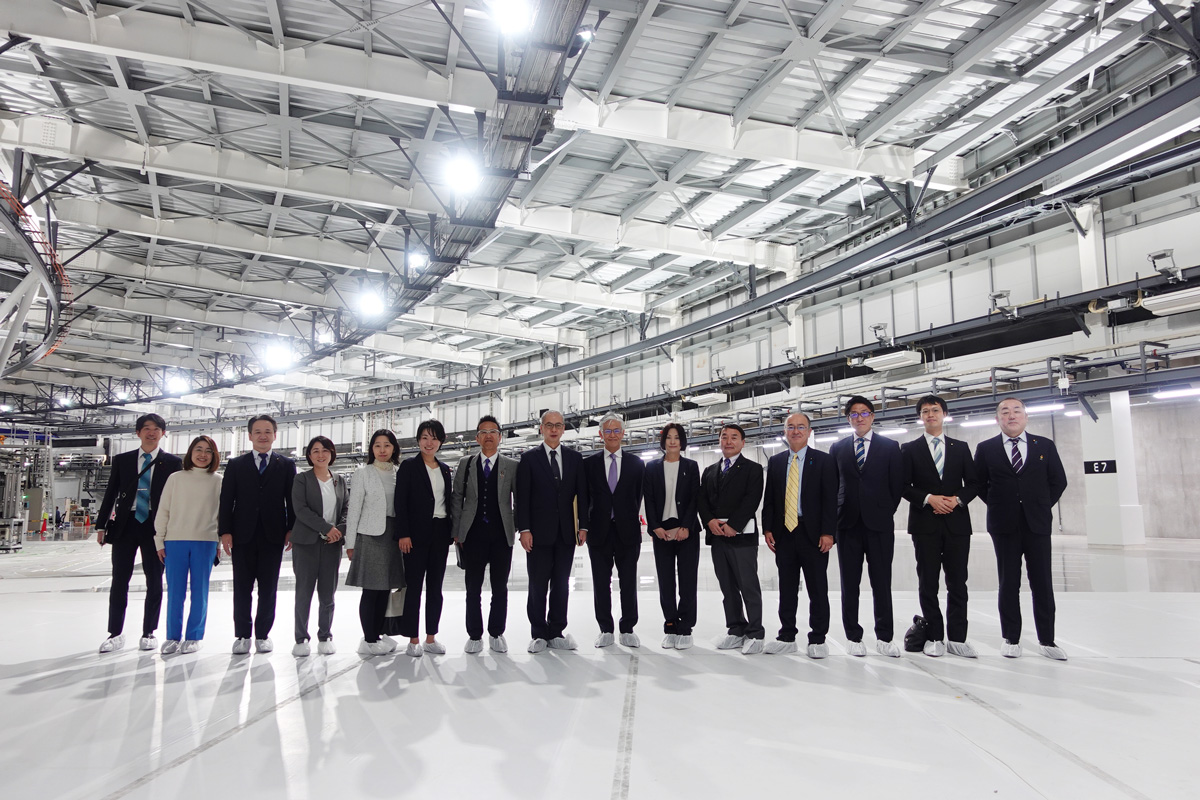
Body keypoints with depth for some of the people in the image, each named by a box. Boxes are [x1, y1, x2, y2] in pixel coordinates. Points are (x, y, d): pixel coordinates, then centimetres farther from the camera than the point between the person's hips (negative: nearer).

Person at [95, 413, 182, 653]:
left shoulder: (173, 463, 2)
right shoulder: (122, 460, 9)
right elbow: (110, 494, 9)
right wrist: (101, 525, 3)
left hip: (156, 526, -2)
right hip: (125, 524, 2)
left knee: (154, 581, 5)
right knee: (119, 580, 4)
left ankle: (149, 633, 17)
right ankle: (115, 634, 16)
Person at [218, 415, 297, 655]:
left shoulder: (286, 465, 7)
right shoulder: (236, 465, 8)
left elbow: (293, 500, 5)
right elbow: (226, 500, 4)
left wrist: (292, 529, -3)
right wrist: (225, 531, -4)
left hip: (273, 535, 0)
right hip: (243, 535, 0)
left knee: (268, 588, 5)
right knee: (242, 588, 5)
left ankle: (262, 635, 14)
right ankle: (242, 635, 15)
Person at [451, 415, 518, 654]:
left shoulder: (512, 466, 5)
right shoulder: (465, 464, 8)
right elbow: (456, 499, 8)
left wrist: (517, 527, 0)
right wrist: (457, 531, 3)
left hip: (502, 535, 0)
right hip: (473, 534, 1)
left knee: (500, 588, 6)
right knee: (473, 588, 5)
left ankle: (496, 634, 19)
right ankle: (475, 635, 16)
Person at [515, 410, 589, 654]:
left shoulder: (575, 458, 9)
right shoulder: (529, 458, 1)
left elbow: (581, 494, 8)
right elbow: (522, 497, -3)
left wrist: (583, 526, 0)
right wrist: (524, 529, -10)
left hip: (566, 532, 3)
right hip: (539, 532, -2)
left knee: (561, 584, 8)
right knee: (538, 585, 3)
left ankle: (556, 633, 17)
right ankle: (539, 634, 14)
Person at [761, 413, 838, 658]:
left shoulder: (824, 460, 0)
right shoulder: (775, 462, 11)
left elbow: (830, 499, -5)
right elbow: (769, 498, 11)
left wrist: (828, 532, -12)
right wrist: (767, 528, 2)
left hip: (813, 534, -3)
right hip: (784, 532, 3)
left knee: (818, 589, 4)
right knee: (787, 589, 10)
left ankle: (817, 639, 15)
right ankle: (787, 637, 20)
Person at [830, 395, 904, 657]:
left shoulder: (890, 447, 4)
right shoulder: (837, 448, 9)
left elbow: (897, 485, 4)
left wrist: (887, 512, 2)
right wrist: (836, 515, 4)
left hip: (879, 522, -1)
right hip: (848, 523, 1)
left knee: (881, 582, 3)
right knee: (849, 583, 5)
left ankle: (884, 638, 13)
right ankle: (854, 637, 13)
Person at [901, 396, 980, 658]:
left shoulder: (961, 448, 11)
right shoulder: (910, 449, 5)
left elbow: (972, 484, 8)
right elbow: (904, 487, 0)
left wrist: (957, 499, -10)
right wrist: (929, 498, -14)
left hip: (957, 522, 1)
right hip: (925, 524, -1)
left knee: (957, 582, 4)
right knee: (928, 583, 4)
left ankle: (957, 637, 12)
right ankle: (934, 637, 12)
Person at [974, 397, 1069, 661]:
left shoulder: (1045, 446, 5)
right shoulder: (986, 448, 3)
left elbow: (1059, 480, 9)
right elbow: (979, 484, 8)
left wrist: (1043, 507, 5)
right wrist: (998, 507, 3)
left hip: (1037, 523, 1)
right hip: (1004, 525, 0)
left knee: (1042, 583, 4)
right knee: (1009, 584, 6)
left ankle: (1047, 641, 15)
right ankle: (1011, 639, 14)